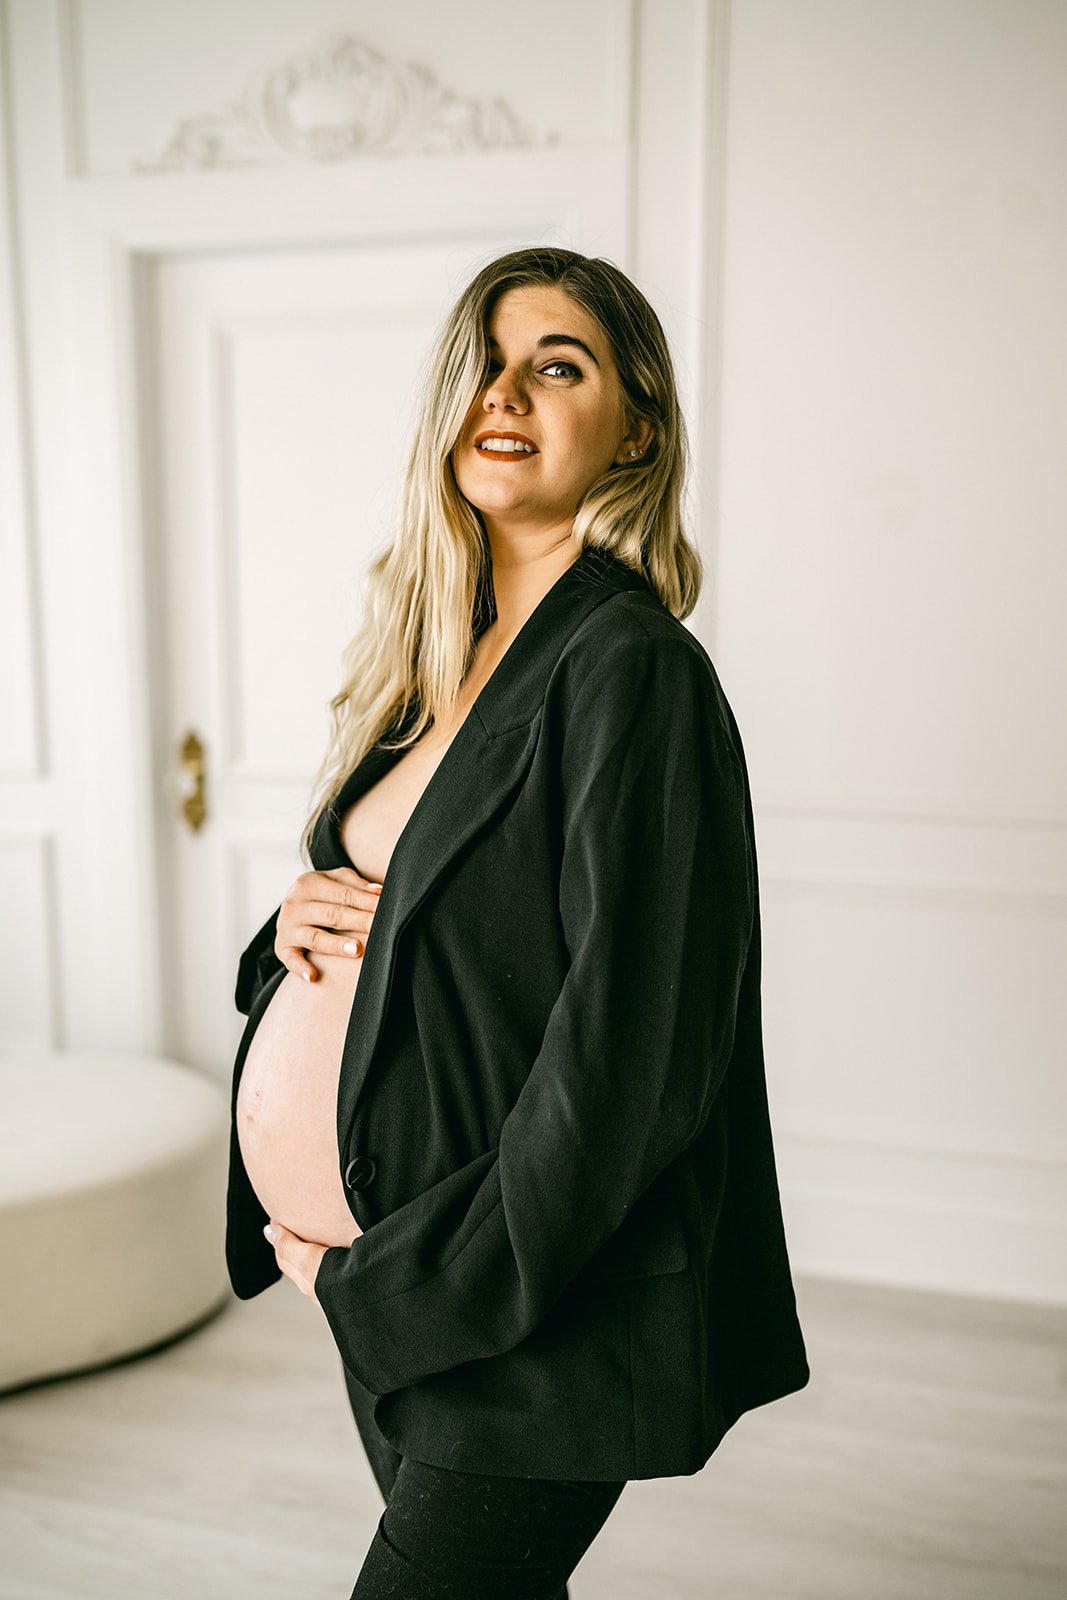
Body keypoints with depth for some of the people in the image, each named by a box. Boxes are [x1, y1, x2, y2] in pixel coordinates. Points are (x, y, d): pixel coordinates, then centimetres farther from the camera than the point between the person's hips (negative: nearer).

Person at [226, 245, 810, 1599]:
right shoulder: (439, 651, 6)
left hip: (527, 1323, -7)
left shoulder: (633, 669, -17)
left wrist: (396, 1281, -14)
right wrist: (298, 916, -5)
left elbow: (625, 1061, -21)